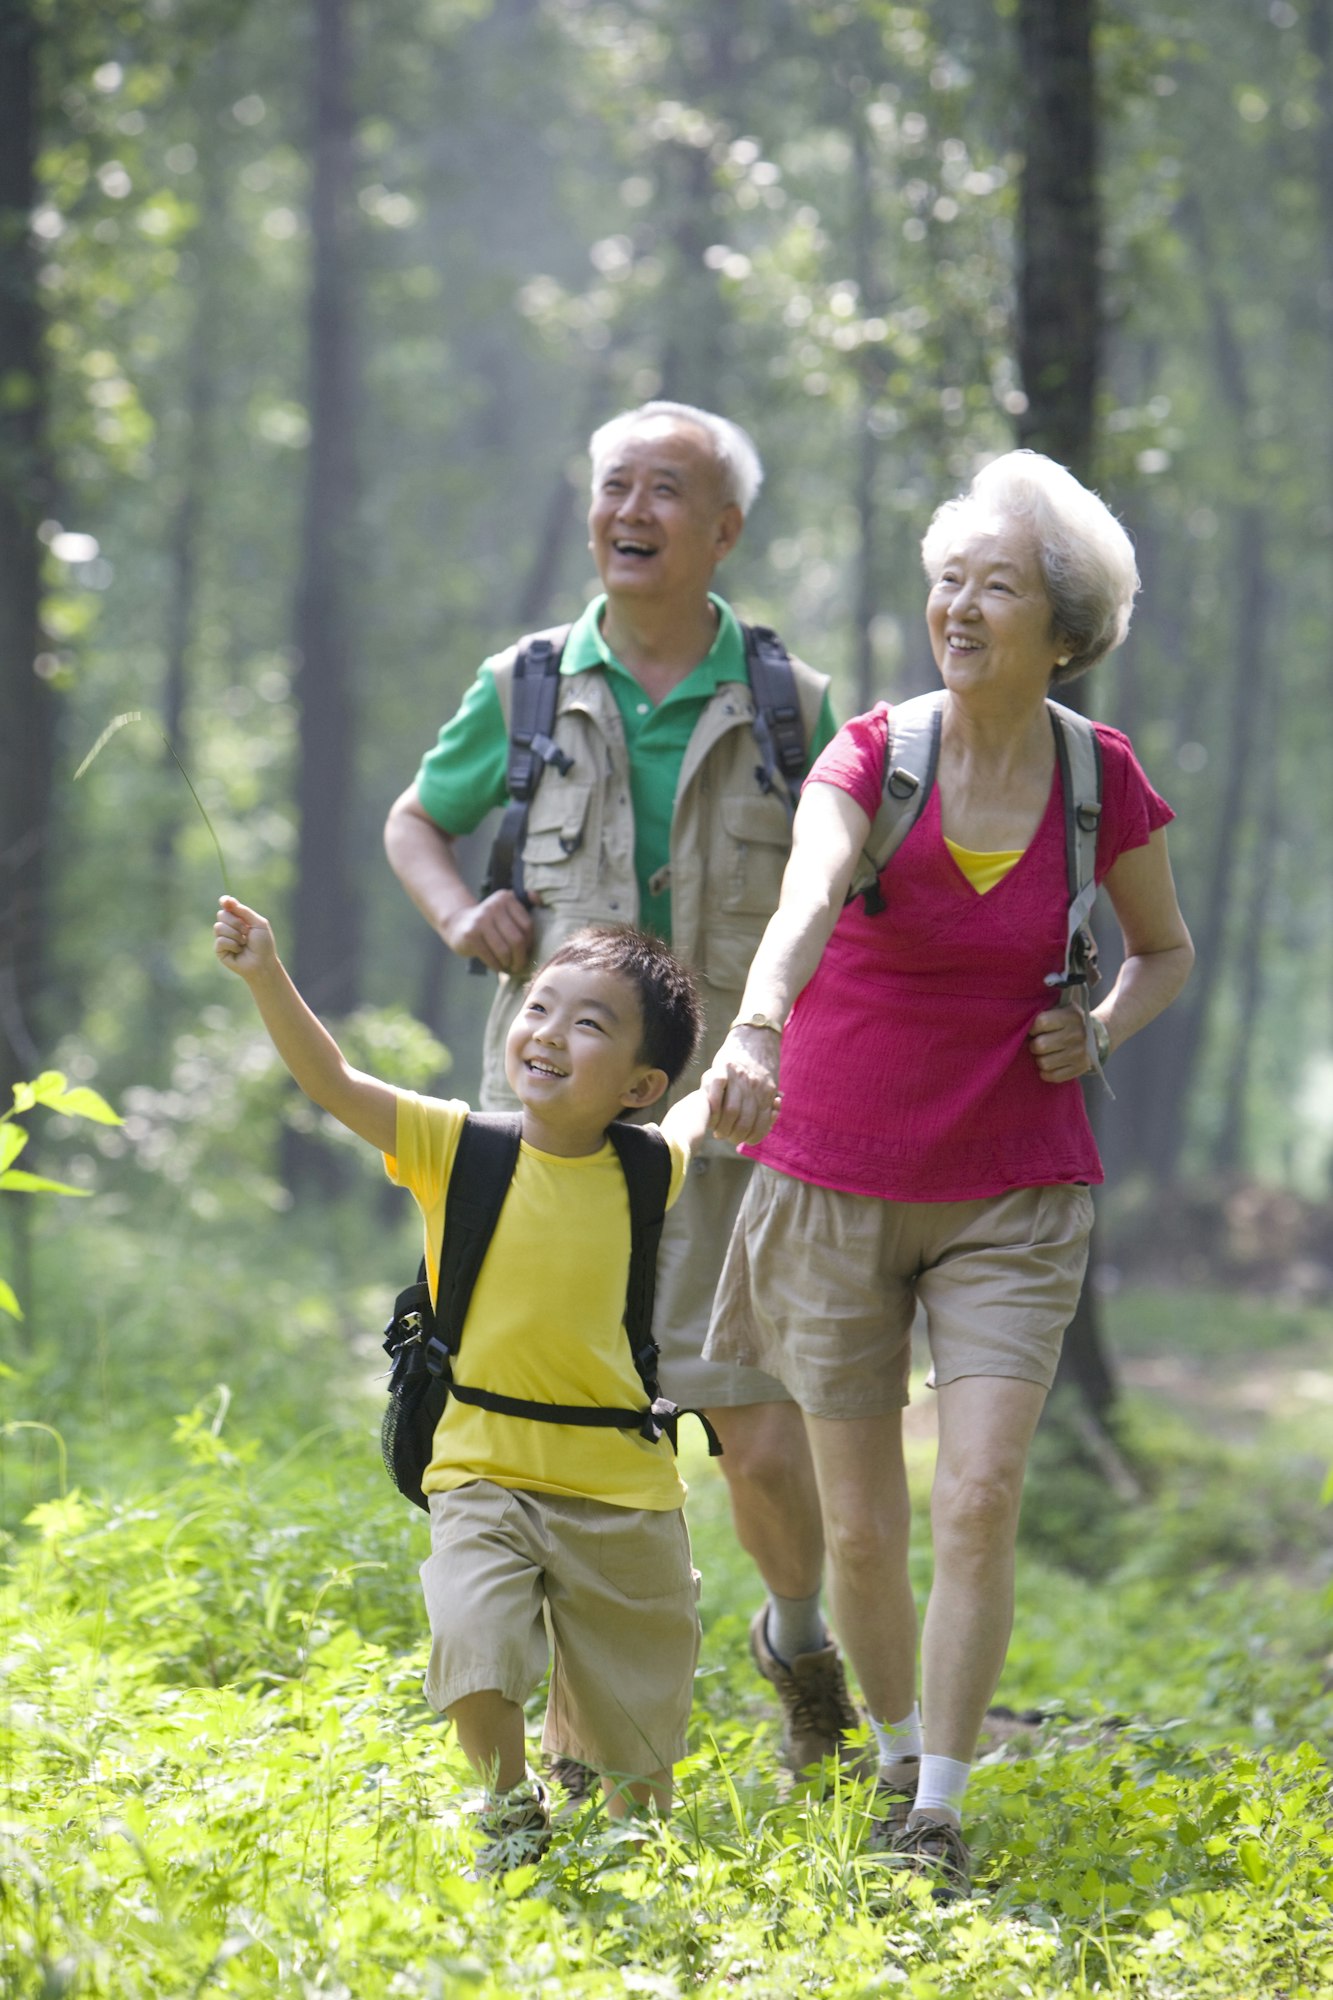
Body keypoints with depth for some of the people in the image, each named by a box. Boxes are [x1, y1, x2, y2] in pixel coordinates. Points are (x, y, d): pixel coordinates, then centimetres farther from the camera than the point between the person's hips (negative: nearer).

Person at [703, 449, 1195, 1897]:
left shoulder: (1104, 781, -4)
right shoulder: (872, 756, -10)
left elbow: (1165, 949, 14)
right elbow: (806, 903, -31)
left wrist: (1102, 1034, -7)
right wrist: (754, 1030, -51)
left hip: (1012, 1199, 0)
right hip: (836, 1185, 0)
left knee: (980, 1502, -14)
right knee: (861, 1529, 6)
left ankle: (940, 1812, -4)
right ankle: (895, 1753, 31)